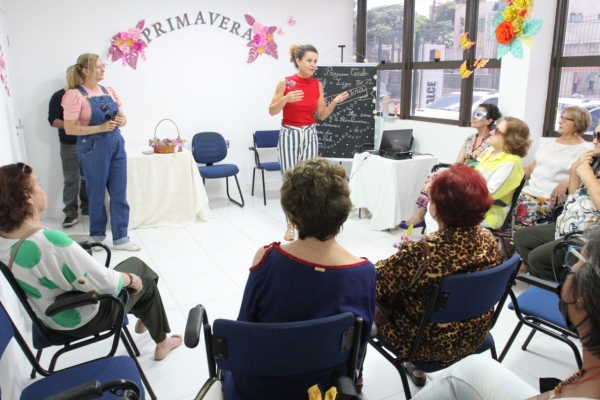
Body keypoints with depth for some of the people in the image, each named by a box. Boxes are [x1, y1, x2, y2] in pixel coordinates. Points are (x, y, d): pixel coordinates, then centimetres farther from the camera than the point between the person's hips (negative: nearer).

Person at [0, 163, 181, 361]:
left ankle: (144, 318, 41)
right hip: (82, 320, -7)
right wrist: (131, 278, -10)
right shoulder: (51, 241, -37)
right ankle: (161, 343, 33)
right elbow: (106, 283, -30)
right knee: (143, 278, 15)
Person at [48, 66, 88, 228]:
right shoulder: (58, 97, 2)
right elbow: (53, 120, -4)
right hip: (69, 146, -2)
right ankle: (71, 213, 5)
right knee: (70, 180, -1)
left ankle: (87, 208, 22)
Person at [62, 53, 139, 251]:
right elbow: (69, 128, -14)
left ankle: (120, 238, 15)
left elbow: (123, 117, 15)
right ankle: (97, 236, 26)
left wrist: (121, 120, -9)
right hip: (93, 149, -5)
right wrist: (101, 127, -22)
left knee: (119, 193, 6)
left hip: (116, 145, 5)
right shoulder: (75, 94, -9)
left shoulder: (108, 91, 8)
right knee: (96, 194, 8)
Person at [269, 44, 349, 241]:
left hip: (310, 135, 3)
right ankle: (291, 224, 11)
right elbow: (272, 111, -4)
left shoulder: (317, 85, 4)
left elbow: (322, 115, 8)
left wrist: (334, 102, -8)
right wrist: (286, 99, -22)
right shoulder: (285, 82, -7)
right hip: (289, 134, -3)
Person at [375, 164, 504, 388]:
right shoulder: (489, 241, -14)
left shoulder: (419, 253, -34)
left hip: (428, 344, -6)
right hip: (473, 337, 6)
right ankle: (416, 368, 40)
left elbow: (375, 285, -20)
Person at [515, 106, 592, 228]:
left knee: (524, 211, -30)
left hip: (552, 197, -6)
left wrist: (565, 183, -29)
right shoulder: (550, 143, 20)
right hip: (530, 191, 6)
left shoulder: (584, 149, 0)